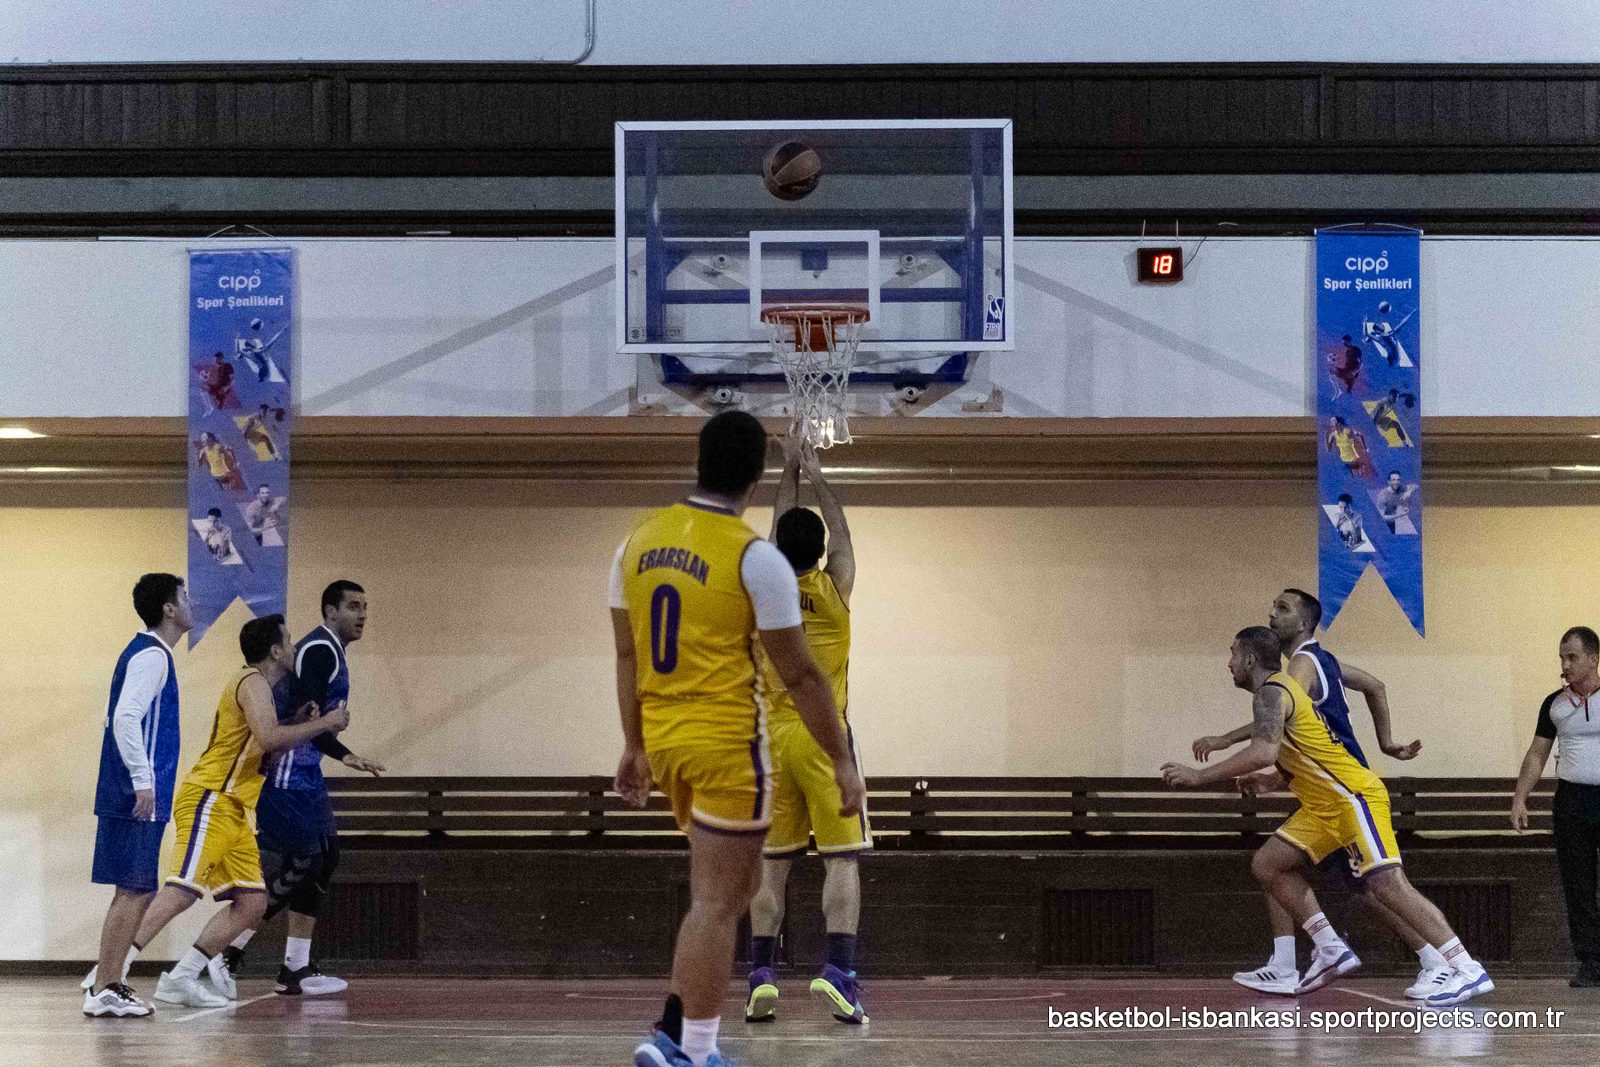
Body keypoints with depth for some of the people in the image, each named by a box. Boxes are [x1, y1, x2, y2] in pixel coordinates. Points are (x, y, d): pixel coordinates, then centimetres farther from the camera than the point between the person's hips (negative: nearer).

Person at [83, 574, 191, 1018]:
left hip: (133, 796, 10)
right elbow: (125, 718, -24)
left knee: (134, 893, 13)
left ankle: (108, 983, 16)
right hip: (138, 797, -10)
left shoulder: (148, 653, 18)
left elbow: (122, 718, 24)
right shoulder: (151, 656, -13)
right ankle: (104, 989, -6)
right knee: (134, 893, -8)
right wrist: (142, 780, -26)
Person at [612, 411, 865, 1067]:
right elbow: (798, 674, -10)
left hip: (662, 737, 7)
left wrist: (634, 746, 20)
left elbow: (627, 654, 11)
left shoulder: (638, 540, 4)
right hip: (728, 742, -7)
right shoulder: (755, 559, -14)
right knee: (716, 903, 0)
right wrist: (842, 761, -3)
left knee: (734, 885, 21)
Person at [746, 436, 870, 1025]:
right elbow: (840, 534, 14)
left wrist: (790, 473, 30)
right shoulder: (833, 591, -4)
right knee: (842, 859, -4)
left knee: (772, 862, 6)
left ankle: (761, 973, -2)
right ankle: (838, 967, -18)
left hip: (774, 738, 3)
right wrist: (817, 477, 26)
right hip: (826, 737, -3)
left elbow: (780, 528, 20)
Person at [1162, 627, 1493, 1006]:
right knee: (1267, 865, 9)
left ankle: (1469, 970, -22)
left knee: (1388, 883, -19)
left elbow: (1264, 752, -31)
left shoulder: (1272, 692, -13)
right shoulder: (1279, 690, 19)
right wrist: (1272, 780, 11)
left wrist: (1200, 776, -25)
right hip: (1325, 805, 10)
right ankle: (1331, 950, 7)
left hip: (1354, 796, -10)